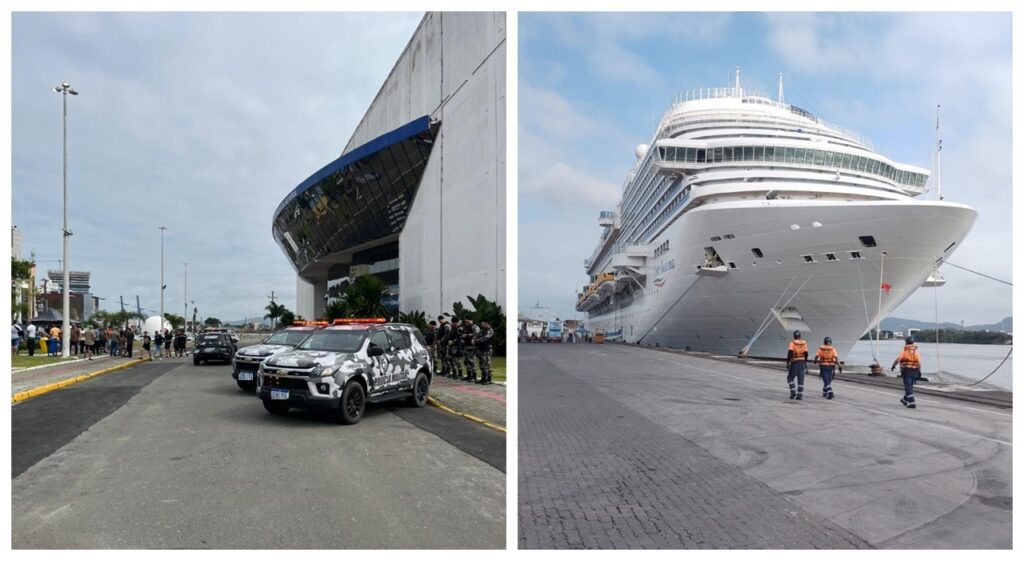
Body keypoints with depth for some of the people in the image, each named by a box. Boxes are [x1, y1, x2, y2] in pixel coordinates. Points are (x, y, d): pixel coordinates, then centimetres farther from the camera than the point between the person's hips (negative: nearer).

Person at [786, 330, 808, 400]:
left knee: (790, 378, 10)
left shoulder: (792, 343, -8)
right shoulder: (804, 343, 5)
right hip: (802, 362, 4)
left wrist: (787, 362, -13)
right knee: (800, 380, 6)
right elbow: (806, 354, 8)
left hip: (794, 363, -4)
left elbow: (790, 353, -18)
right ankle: (800, 395, 4)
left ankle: (793, 392, -2)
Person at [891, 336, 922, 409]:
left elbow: (897, 359, -21)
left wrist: (893, 365, -6)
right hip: (914, 371, 5)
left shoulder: (904, 351, -10)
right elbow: (919, 362, -9)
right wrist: (919, 371, -8)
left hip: (906, 371, -5)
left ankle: (912, 403, -11)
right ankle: (905, 400, 37)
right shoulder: (916, 352, 2)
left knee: (908, 387, -3)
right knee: (909, 386, 21)